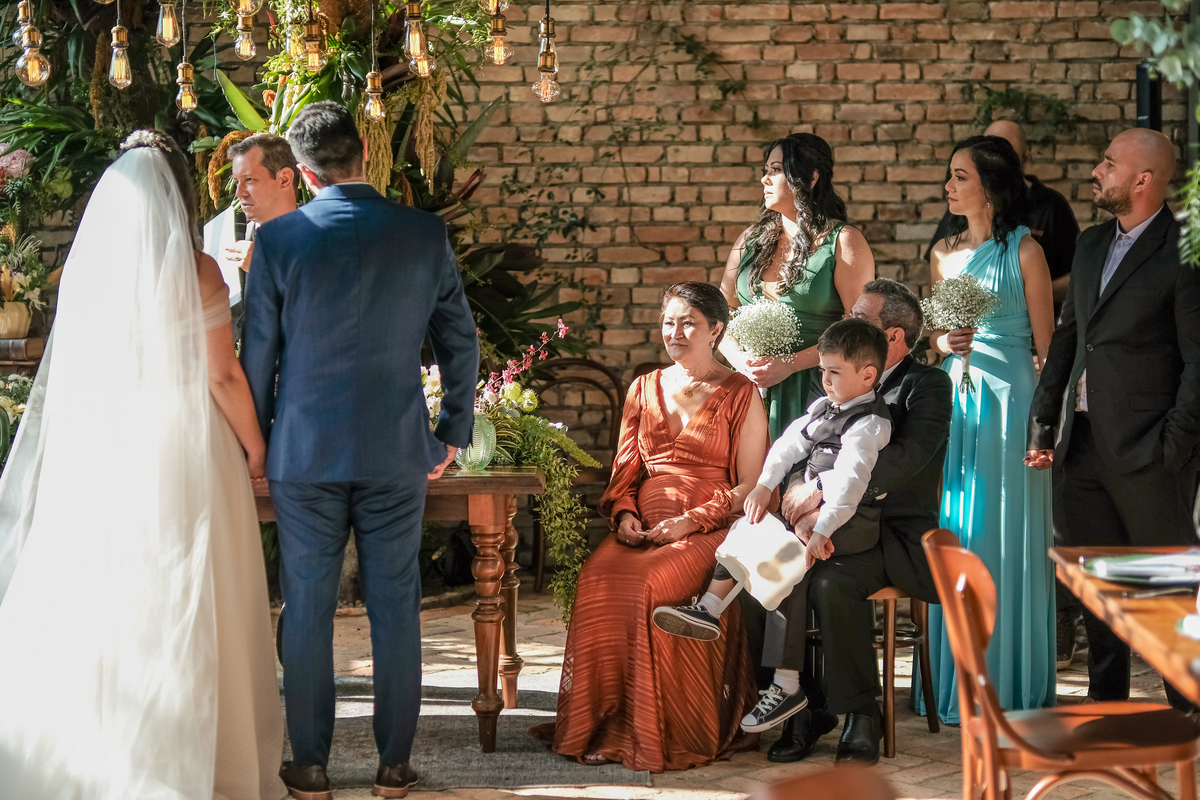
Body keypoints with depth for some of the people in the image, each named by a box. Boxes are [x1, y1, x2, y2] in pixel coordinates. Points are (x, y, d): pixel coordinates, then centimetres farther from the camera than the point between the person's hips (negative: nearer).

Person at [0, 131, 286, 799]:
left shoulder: (84, 265, 1)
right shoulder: (195, 270, -9)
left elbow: (68, 370, 5)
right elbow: (223, 375, -10)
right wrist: (255, 446, 2)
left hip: (97, 452, 4)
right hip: (182, 450, -3)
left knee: (94, 599, 9)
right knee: (183, 605, 5)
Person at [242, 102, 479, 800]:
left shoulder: (279, 240, -7)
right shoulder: (426, 235, -2)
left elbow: (259, 354, -1)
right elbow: (461, 341, 5)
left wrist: (257, 443, 12)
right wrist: (454, 431, 17)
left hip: (305, 454, -1)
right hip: (398, 454, 1)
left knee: (307, 611, 7)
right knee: (396, 609, 8)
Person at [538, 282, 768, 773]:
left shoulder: (740, 395, 7)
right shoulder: (644, 390, 21)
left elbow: (748, 486, 1)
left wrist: (690, 521, -12)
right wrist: (624, 514, 0)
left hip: (708, 530, -4)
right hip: (643, 529, 4)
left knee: (653, 586, -34)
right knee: (597, 581, -29)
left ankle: (662, 735, -25)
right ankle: (600, 724, -22)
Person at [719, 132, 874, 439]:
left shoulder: (844, 241, -2)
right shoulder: (751, 239, 14)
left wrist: (789, 364, -16)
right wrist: (740, 360, -5)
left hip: (813, 390, -4)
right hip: (752, 387, 4)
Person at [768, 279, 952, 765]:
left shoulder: (927, 386, -1)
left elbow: (905, 458, -17)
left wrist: (822, 490, -23)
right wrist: (800, 488, -12)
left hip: (897, 534, -5)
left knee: (832, 581, -34)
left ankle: (862, 715, -19)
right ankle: (805, 706, -12)